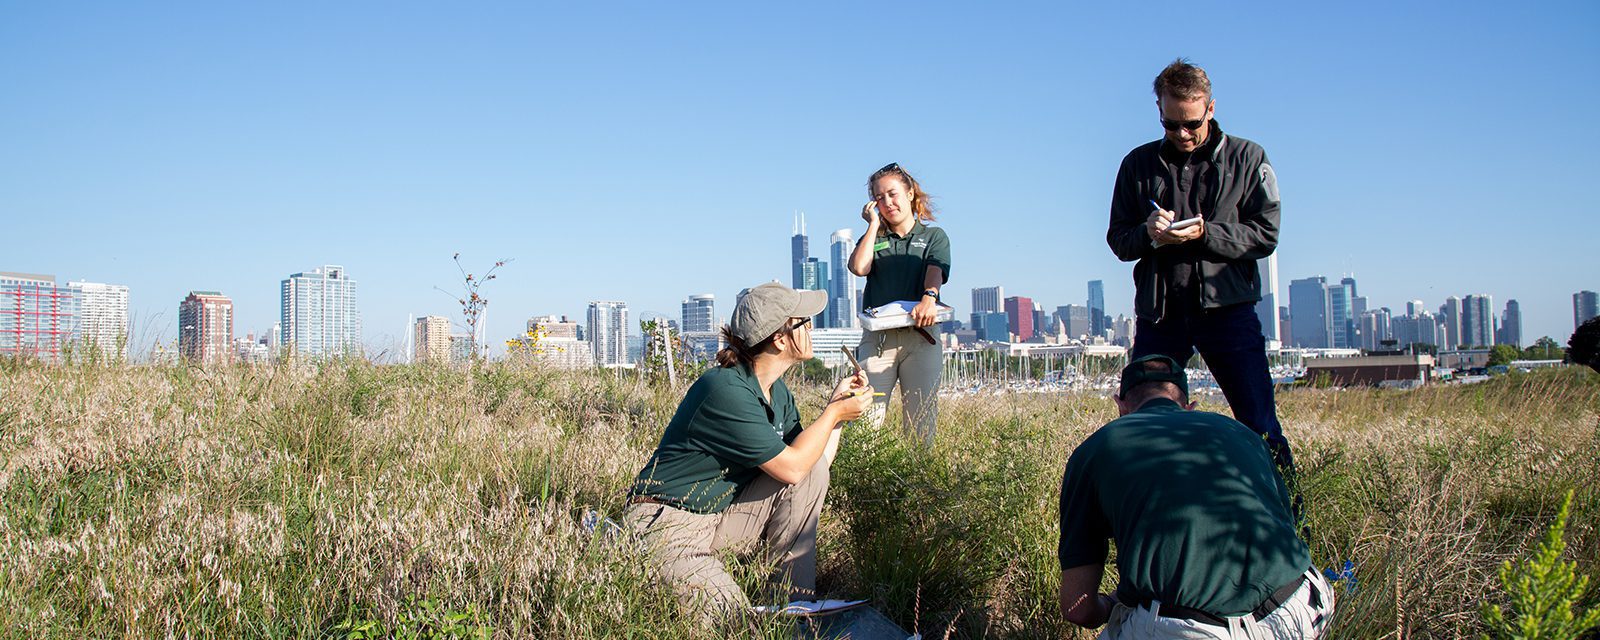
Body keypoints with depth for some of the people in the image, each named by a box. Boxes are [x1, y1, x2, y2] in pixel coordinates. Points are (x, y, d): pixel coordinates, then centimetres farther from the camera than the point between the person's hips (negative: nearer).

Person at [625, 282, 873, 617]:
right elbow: (790, 468, -23)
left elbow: (812, 460, 5)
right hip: (668, 521, -8)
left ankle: (793, 596, -2)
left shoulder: (778, 392, 5)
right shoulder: (726, 390, -25)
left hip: (722, 511, 8)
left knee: (814, 470, -6)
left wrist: (838, 402, 3)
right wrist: (834, 413, -11)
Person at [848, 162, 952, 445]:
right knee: (867, 418, -11)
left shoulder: (934, 236, 15)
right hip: (877, 336, 1)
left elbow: (935, 271, -5)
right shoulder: (874, 238, 20)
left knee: (921, 420, -4)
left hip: (920, 335, -1)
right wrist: (874, 223, 7)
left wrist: (929, 297, -27)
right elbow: (859, 267, -1)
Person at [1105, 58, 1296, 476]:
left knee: (1260, 426, -4)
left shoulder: (1247, 158, 6)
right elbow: (1117, 238, 10)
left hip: (1227, 307, -2)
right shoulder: (1139, 164, 11)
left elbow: (1265, 235, 0)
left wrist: (1204, 233, -15)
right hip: (1159, 312, 2)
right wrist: (1148, 235, -12)